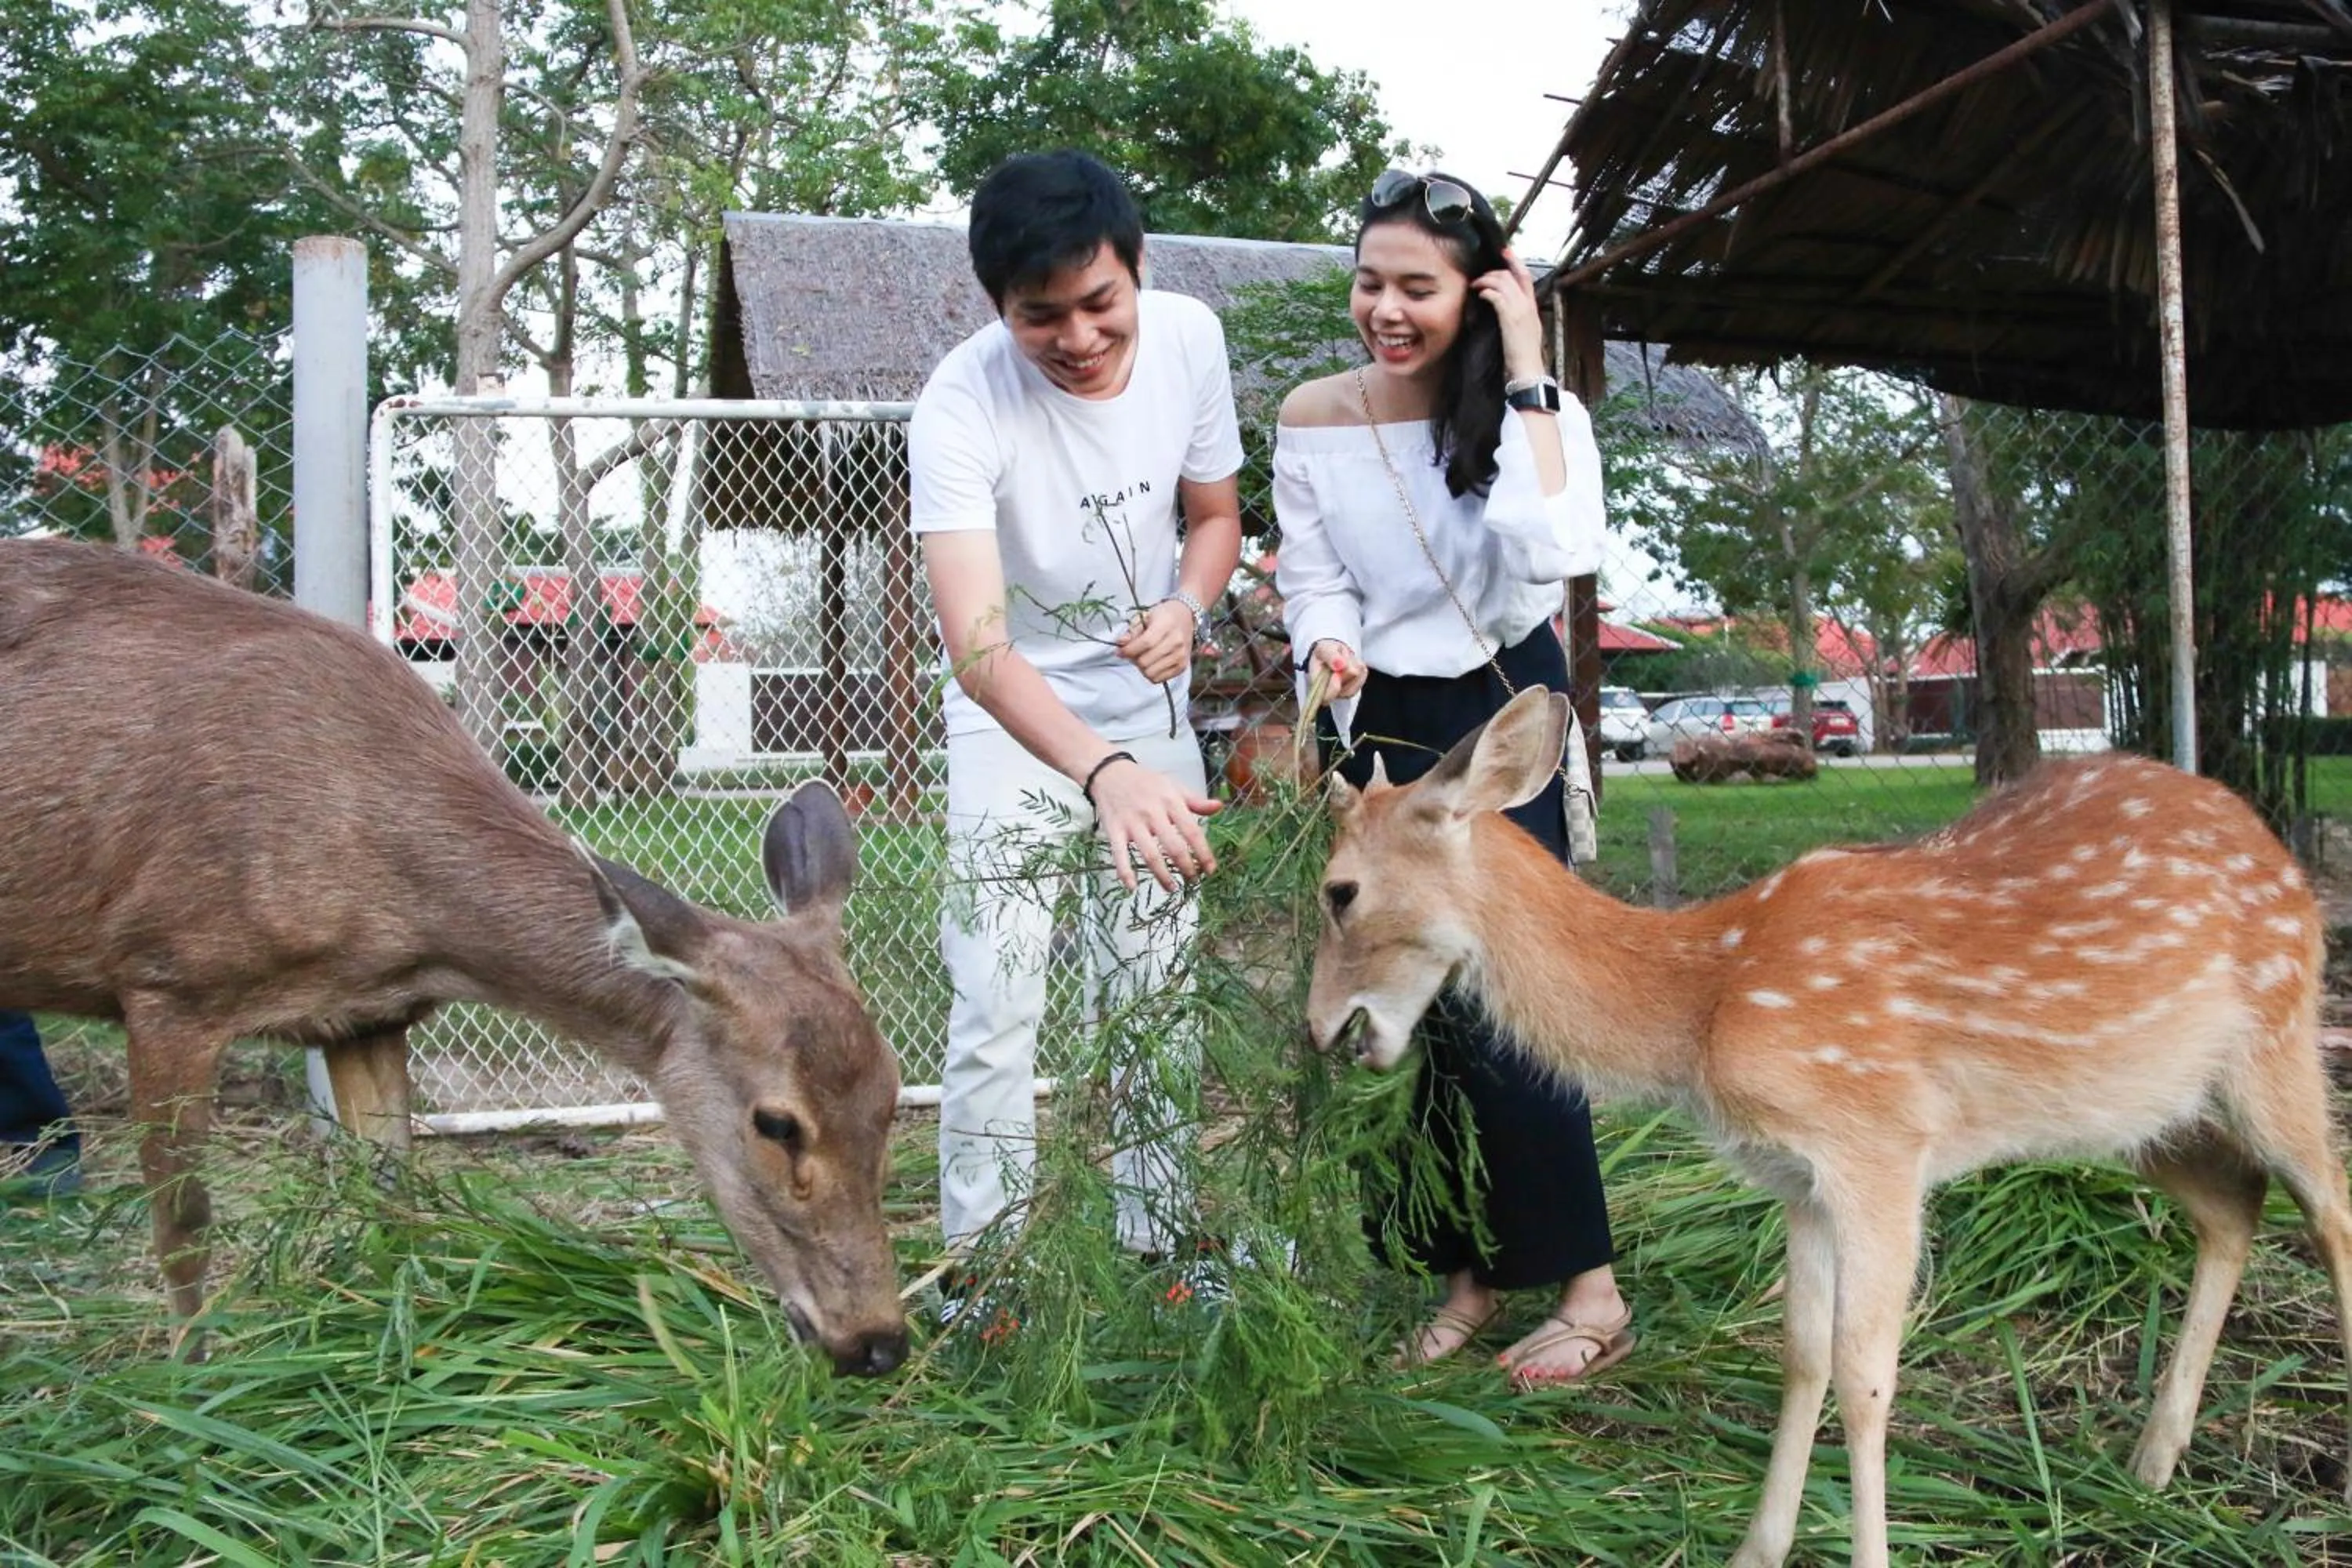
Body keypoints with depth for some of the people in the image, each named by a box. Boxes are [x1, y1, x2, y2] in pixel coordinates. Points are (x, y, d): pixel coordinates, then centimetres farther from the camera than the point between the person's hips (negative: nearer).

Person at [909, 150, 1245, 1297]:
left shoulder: (1190, 338, -14)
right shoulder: (960, 408, -29)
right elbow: (978, 646, -41)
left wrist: (1185, 607, -20)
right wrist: (1104, 773, -58)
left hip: (1149, 711, 4)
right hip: (1015, 724, -4)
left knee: (1158, 997, 10)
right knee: (998, 1009, -9)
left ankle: (1160, 1246, 25)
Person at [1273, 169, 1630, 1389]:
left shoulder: (1535, 409, -11)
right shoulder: (1311, 421, -3)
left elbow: (1553, 552, -30)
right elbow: (1314, 585, 1)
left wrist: (1523, 372, -25)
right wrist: (1330, 647, -22)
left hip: (1503, 717, -4)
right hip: (1381, 728, 4)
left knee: (1491, 1001, -11)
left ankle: (1591, 1289, 3)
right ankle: (1469, 1274, 20)